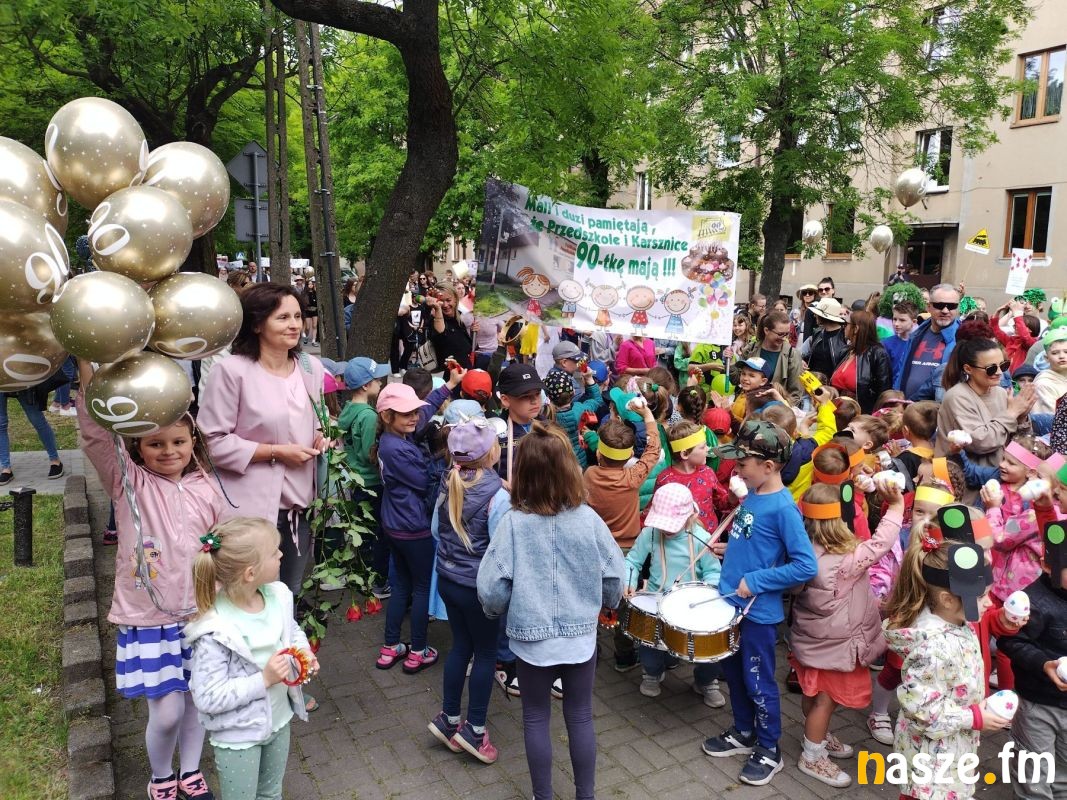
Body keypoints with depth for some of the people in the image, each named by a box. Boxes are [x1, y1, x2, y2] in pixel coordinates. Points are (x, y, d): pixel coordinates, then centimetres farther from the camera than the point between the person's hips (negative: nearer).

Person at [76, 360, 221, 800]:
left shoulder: (206, 491, 1)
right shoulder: (128, 483, -6)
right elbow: (96, 431, -20)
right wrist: (85, 362, -31)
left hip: (199, 616, 3)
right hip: (148, 619, -2)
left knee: (197, 700, 13)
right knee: (166, 711, 1)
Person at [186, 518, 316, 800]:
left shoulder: (277, 595, -13)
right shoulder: (216, 633, -32)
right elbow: (208, 698, -28)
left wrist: (303, 651, -12)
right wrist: (263, 680, -31)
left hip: (278, 719, 6)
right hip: (239, 735, -6)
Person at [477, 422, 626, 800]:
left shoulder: (513, 523, -19)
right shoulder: (588, 519, -14)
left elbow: (491, 588, -16)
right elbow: (615, 579, -5)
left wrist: (496, 609, 7)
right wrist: (603, 603, 16)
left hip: (532, 638, -1)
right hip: (581, 636, 1)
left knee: (536, 719, 18)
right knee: (580, 718, 18)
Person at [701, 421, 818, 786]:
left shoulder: (783, 507, -23)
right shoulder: (752, 495, 2)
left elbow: (806, 566, -25)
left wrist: (757, 581, -23)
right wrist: (730, 549, 5)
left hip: (758, 612, -8)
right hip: (731, 603, 8)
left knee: (758, 683, 10)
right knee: (734, 673, 22)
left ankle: (769, 751, 30)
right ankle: (743, 733, 42)